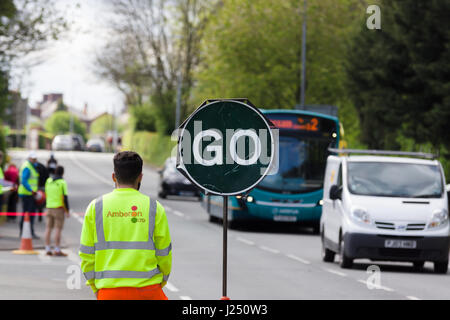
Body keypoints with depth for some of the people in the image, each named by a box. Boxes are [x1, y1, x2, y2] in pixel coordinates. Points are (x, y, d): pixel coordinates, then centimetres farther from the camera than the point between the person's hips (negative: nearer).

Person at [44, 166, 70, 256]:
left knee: (48, 228, 8)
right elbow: (65, 197, -13)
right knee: (58, 229, -4)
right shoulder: (62, 182, -10)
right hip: (59, 208, -6)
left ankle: (47, 249, 9)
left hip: (49, 207, 6)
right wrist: (67, 211, -8)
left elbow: (46, 194, 14)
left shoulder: (48, 181, 7)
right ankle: (57, 250, -5)